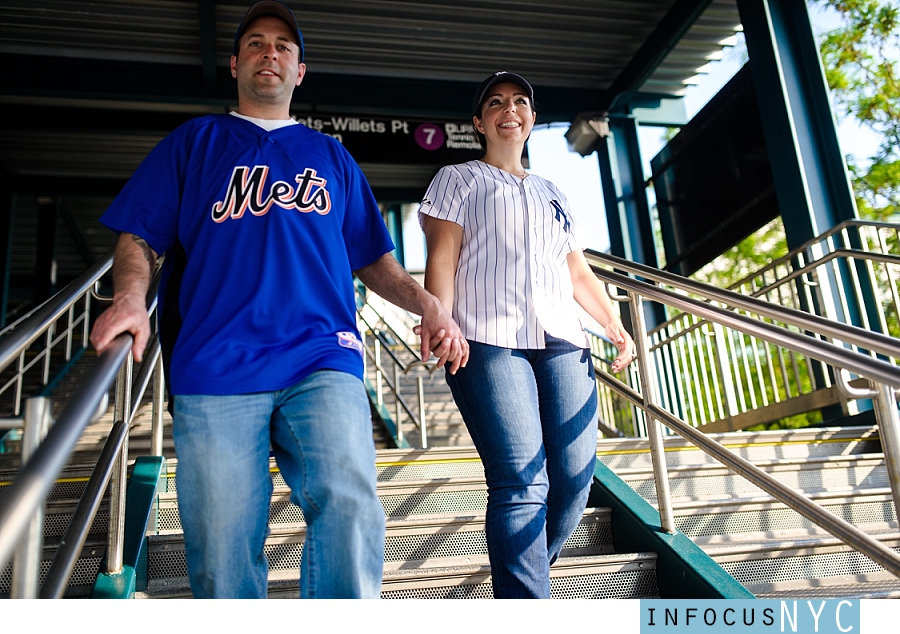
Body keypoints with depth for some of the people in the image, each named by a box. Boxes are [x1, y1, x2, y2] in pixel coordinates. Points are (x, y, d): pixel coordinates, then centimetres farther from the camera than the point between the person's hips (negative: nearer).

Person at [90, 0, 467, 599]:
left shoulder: (331, 155, 24)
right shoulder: (195, 141, 21)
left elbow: (372, 258, 21)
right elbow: (139, 239, 13)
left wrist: (427, 303, 3)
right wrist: (130, 296, -10)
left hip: (322, 359, 1)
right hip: (214, 367, 0)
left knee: (350, 509, -23)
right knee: (223, 551, -2)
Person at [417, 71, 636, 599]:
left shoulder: (552, 194, 31)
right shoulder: (459, 179, 18)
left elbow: (579, 273, 28)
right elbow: (442, 258, 3)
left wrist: (615, 324, 14)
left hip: (562, 341, 5)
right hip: (489, 340, -5)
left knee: (576, 476, -6)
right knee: (522, 482, -18)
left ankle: (521, 579, 14)